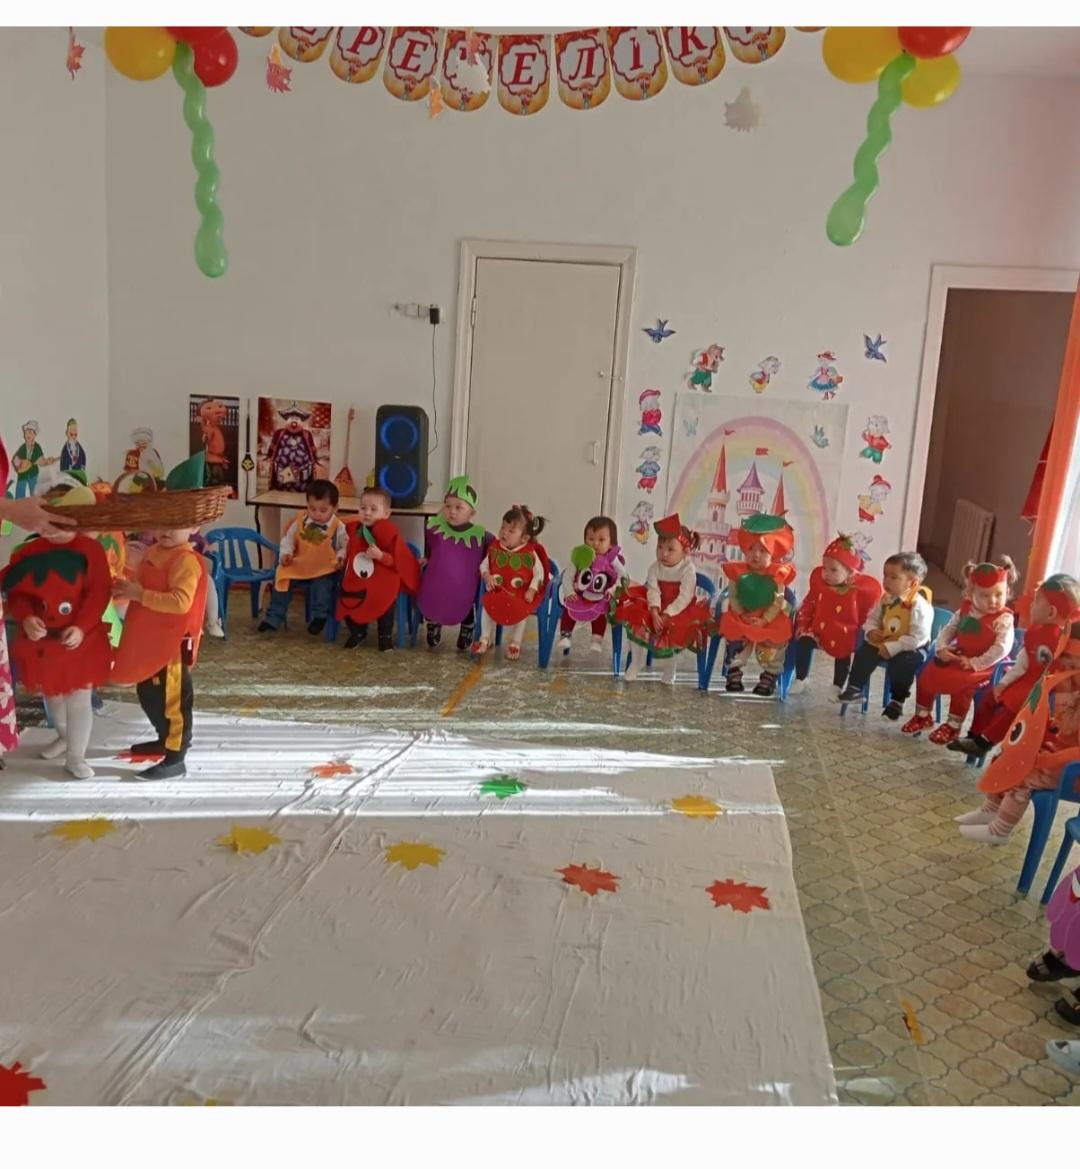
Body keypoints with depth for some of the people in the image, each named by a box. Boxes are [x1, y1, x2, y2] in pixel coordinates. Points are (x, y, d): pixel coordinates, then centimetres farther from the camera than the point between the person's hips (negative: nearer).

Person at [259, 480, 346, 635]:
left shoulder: (338, 528, -7)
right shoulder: (300, 521, 1)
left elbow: (346, 547, 2)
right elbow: (288, 538, 10)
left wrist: (340, 558, -17)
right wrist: (286, 553, -6)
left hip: (324, 570, -3)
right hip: (298, 565, 3)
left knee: (322, 585, -32)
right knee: (282, 581, -11)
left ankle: (319, 616, -9)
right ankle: (273, 619, 1)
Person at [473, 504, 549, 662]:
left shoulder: (530, 553, -6)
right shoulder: (495, 548, 2)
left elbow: (539, 573, -4)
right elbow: (484, 564, 9)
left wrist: (532, 590, -16)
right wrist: (486, 575, -12)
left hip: (521, 594, -2)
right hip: (497, 591, 2)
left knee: (522, 610, -26)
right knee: (487, 604, -21)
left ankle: (515, 643, -4)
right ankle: (485, 639, -2)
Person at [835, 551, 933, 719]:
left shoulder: (919, 606, -24)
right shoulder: (885, 599, -2)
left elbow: (917, 638, -28)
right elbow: (872, 619, 12)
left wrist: (892, 648, -31)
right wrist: (871, 631, -11)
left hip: (913, 648, -7)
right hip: (884, 643, 7)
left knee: (901, 663, -31)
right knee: (864, 652, -5)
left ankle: (896, 702, -13)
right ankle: (854, 688, 11)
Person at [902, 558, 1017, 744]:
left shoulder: (1003, 619, -15)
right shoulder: (965, 610, 3)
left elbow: (1001, 648, -23)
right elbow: (948, 629, 10)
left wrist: (975, 663, -26)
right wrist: (941, 648, -9)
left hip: (985, 666, -6)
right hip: (957, 658, 7)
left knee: (962, 685, -29)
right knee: (927, 675, 2)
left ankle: (952, 727, -9)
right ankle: (923, 715, 21)